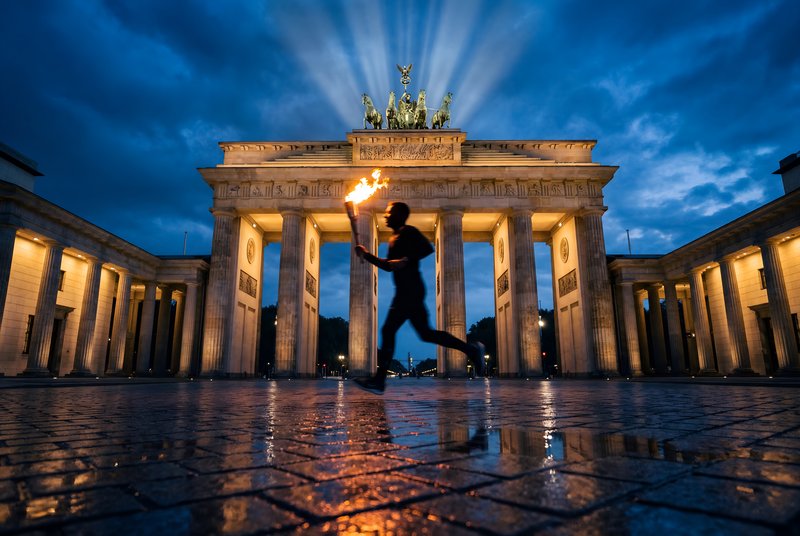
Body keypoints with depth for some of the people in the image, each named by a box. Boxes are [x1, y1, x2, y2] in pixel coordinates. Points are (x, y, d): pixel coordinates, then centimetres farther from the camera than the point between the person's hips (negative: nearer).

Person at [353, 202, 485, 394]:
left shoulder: (408, 232, -6)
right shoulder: (394, 239, 21)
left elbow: (428, 248, -19)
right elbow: (389, 266, 22)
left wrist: (406, 260, -21)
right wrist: (366, 255, 16)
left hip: (411, 291, -10)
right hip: (405, 292, 10)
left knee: (388, 330, -7)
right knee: (425, 333, 11)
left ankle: (379, 380, 2)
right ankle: (471, 349, 17)